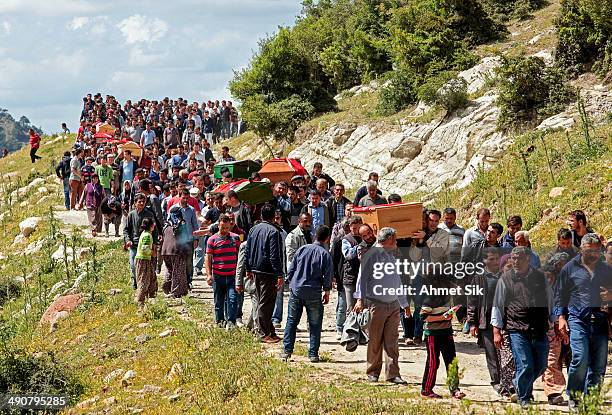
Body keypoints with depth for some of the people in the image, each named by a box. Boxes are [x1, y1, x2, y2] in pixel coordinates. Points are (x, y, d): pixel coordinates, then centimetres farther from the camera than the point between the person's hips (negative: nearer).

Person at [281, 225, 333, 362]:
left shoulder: (303, 249, 2)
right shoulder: (325, 254, -6)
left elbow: (291, 268, 5)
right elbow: (327, 276, -4)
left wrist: (289, 283, 17)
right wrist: (327, 292, 8)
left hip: (296, 290, 3)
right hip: (314, 293, -3)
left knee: (291, 321, 12)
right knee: (315, 325, 6)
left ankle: (287, 351, 10)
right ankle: (313, 354, 5)